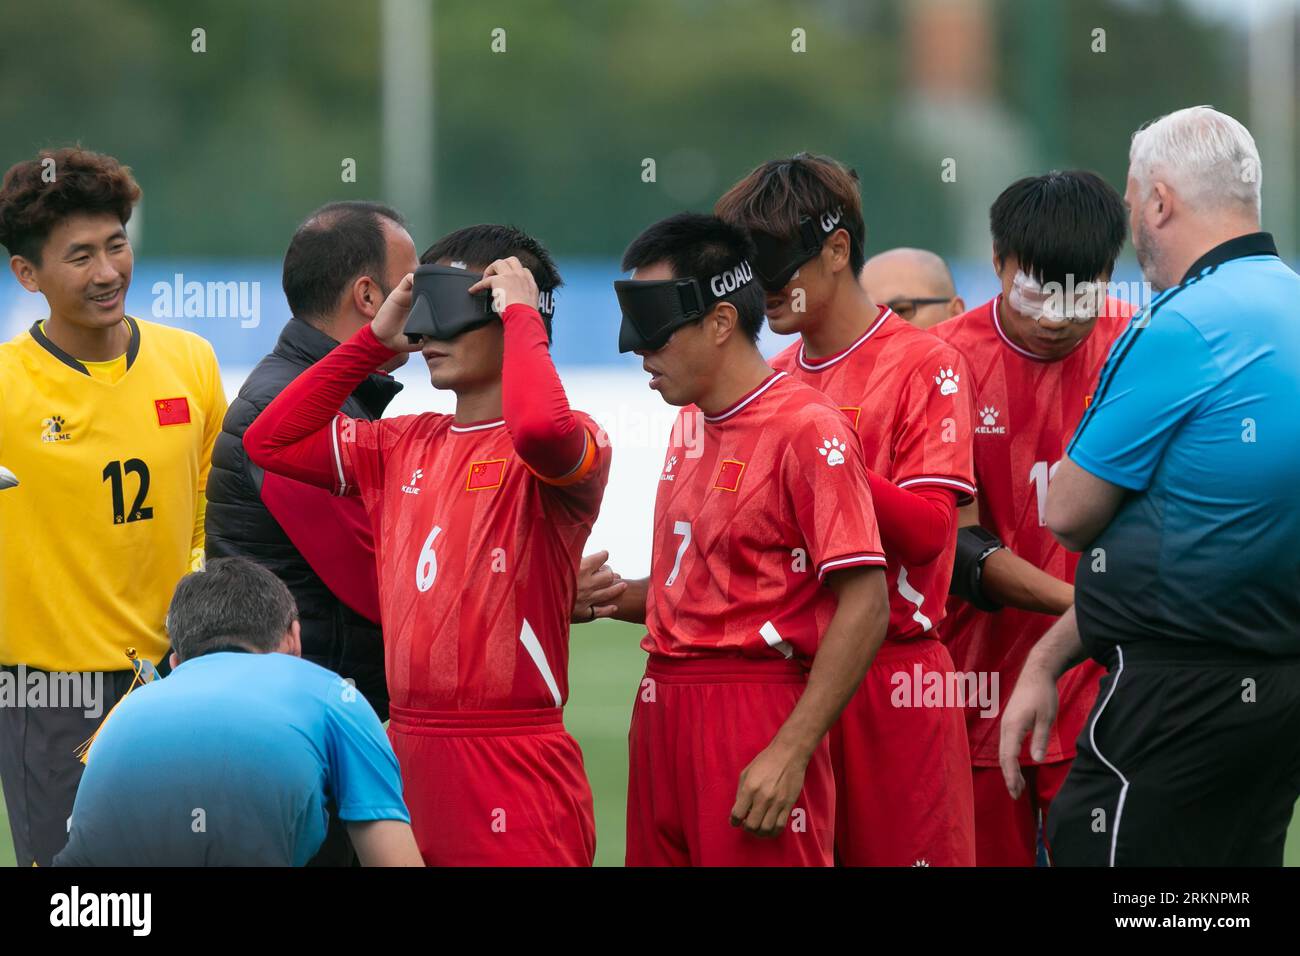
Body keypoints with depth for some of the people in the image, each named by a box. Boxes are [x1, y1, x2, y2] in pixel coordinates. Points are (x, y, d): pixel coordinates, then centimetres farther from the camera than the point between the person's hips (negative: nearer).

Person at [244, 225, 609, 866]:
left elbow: (540, 426, -31)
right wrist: (375, 340, 12)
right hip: (407, 749, 7)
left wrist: (522, 311, -15)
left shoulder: (571, 443, -7)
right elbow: (269, 441, 17)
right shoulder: (405, 445, 14)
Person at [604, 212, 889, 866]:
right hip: (661, 713, 8)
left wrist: (790, 753, -20)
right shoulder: (690, 426, 16)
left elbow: (864, 607, -16)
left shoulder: (805, 429, -11)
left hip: (754, 714, -8)